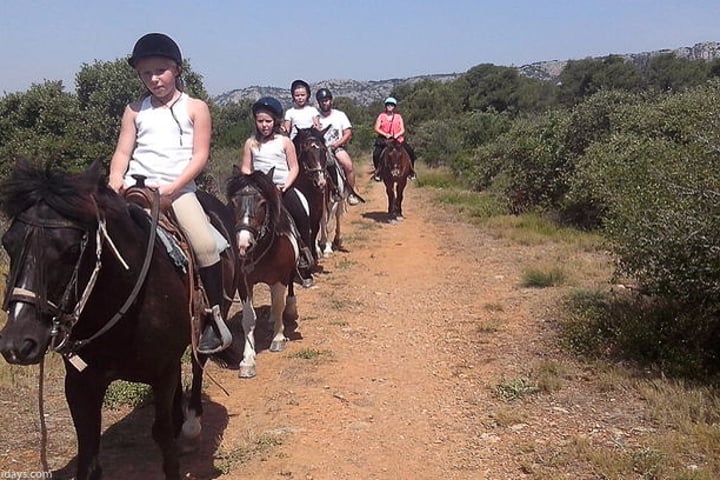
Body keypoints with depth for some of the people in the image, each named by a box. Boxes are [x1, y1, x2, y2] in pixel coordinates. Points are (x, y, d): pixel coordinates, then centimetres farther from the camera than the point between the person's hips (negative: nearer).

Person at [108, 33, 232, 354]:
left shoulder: (195, 108, 7)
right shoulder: (135, 110, 14)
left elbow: (200, 156, -1)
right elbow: (122, 153, 10)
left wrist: (171, 187, -14)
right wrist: (115, 182, -11)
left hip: (178, 190, -3)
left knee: (206, 245, -22)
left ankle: (214, 316, -6)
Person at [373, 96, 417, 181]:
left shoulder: (398, 117, 10)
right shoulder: (381, 116, 7)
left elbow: (402, 130, 4)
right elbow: (376, 129, -2)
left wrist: (397, 135, -17)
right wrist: (385, 134, -16)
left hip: (398, 139, 1)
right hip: (383, 139, -1)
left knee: (411, 152, -13)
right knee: (376, 154, -25)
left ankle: (411, 171, 5)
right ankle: (377, 171, -4)